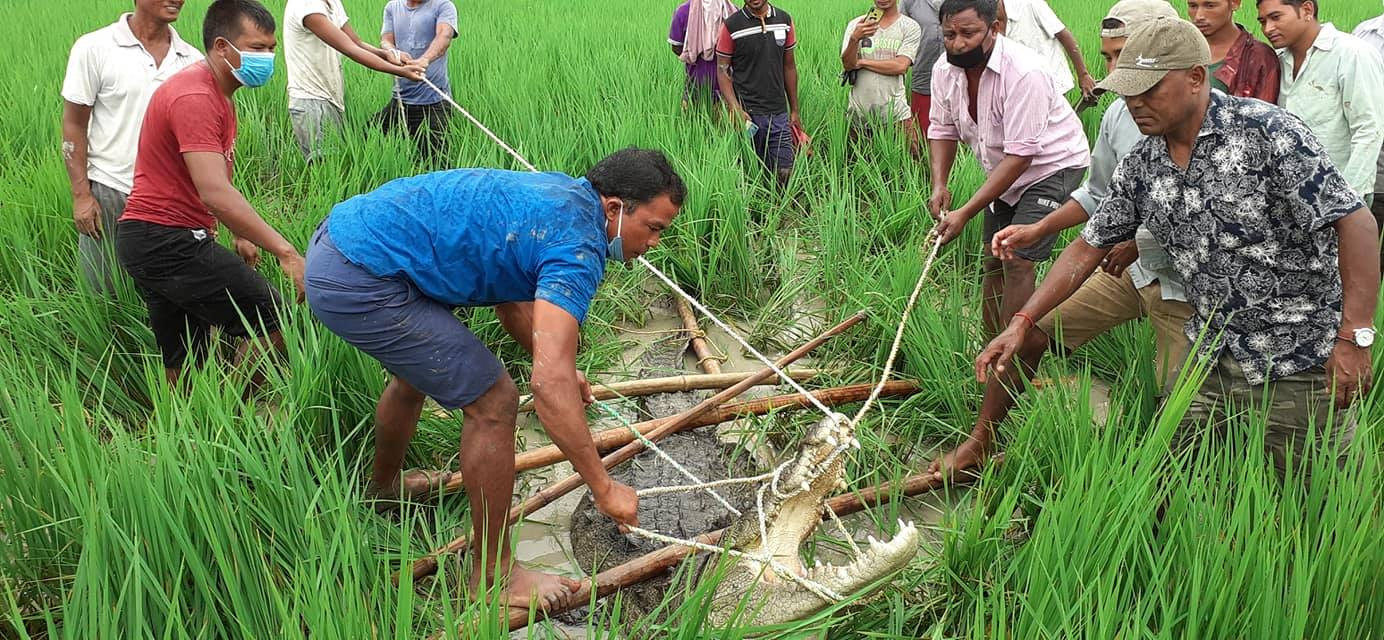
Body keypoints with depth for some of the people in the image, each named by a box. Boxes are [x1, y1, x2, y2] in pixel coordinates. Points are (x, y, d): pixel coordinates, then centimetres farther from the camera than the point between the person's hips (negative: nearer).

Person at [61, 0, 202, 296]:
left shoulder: (192, 59, 4)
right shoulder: (94, 49, -4)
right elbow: (74, 126, -1)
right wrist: (81, 195, -7)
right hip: (110, 194, -2)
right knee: (106, 294, 6)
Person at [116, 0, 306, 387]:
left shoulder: (217, 94, 16)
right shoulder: (195, 97, -19)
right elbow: (215, 193, -29)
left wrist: (239, 236, 20)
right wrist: (285, 252, -32)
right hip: (169, 242, -11)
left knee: (182, 365, 14)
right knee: (271, 320, -11)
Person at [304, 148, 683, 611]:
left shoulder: (561, 193, 11)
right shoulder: (576, 244, -18)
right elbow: (548, 383, -28)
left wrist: (559, 367, 22)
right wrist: (604, 489, -22)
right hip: (361, 284, -11)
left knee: (417, 373, 34)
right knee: (493, 403, -6)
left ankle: (384, 484, 61)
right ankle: (494, 575, 8)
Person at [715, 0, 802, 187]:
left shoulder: (784, 20, 6)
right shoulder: (732, 25, -5)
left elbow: (789, 66, 13)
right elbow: (722, 70, -4)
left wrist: (794, 110, 13)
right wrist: (735, 109, -17)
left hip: (779, 114, 3)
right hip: (748, 115, -3)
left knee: (784, 175, 2)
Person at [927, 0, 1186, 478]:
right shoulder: (1118, 115, 3)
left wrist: (1140, 244, -21)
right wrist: (1038, 230, 7)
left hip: (1183, 281, -6)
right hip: (1126, 266, 6)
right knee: (1029, 331, 0)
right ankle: (979, 443, 14)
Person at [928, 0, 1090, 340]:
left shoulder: (1023, 74, -32)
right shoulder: (944, 70, -10)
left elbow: (1020, 155, -33)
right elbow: (942, 130, 1)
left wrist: (965, 213, -35)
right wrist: (939, 184, -17)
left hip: (1052, 165, -7)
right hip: (1004, 172, 7)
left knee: (1017, 260, -16)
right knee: (994, 260, 10)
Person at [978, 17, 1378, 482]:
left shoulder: (1267, 131, -17)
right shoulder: (1140, 167, 2)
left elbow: (1355, 223, -19)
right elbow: (1088, 248, 10)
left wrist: (1354, 338, -25)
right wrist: (1021, 324, 3)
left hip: (1303, 365, -5)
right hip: (1214, 359, 6)